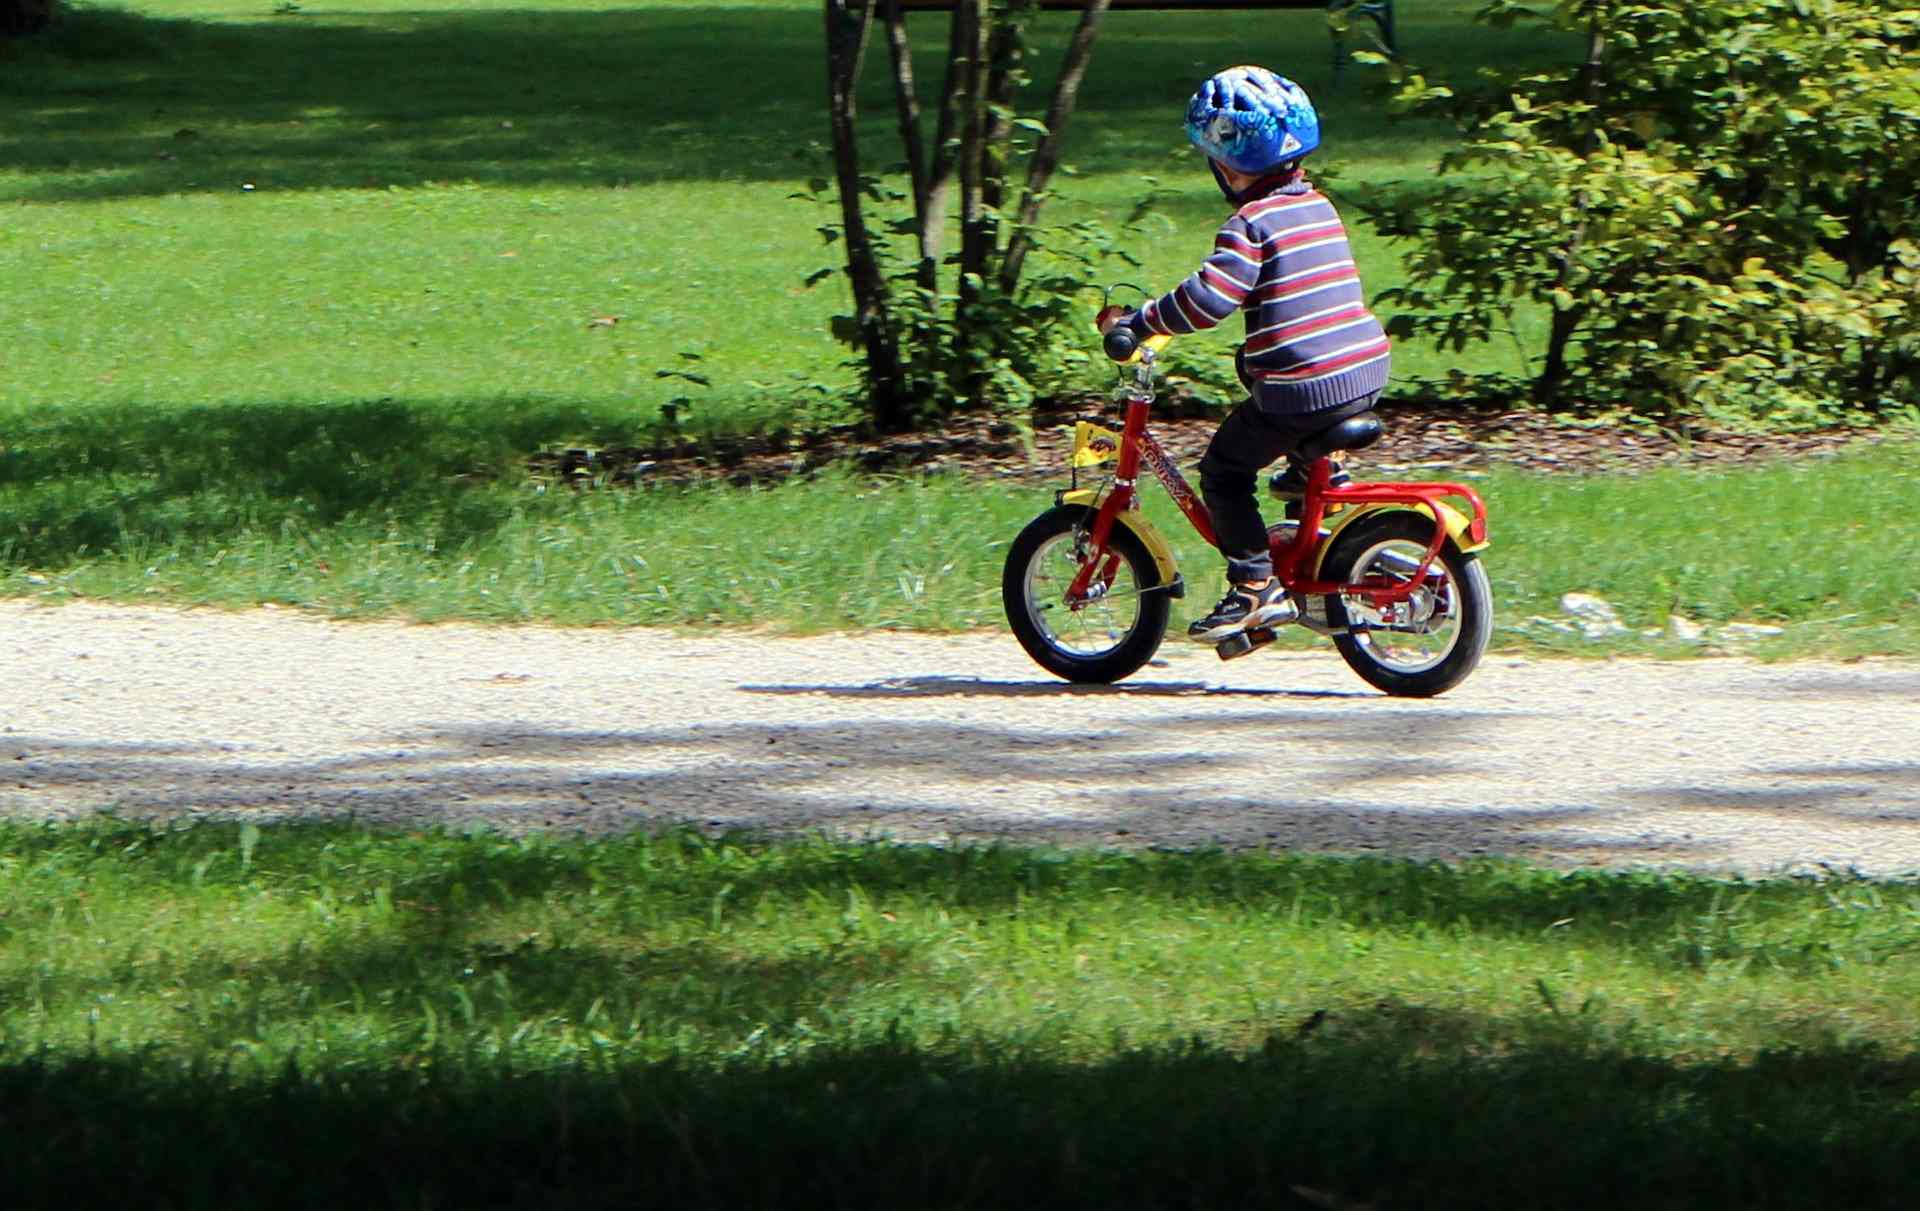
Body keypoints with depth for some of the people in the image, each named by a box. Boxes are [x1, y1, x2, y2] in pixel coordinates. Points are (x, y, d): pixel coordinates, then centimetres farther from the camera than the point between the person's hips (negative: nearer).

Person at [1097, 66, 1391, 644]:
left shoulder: (1252, 222, -13)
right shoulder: (1317, 206, 14)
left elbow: (1209, 298, -22)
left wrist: (1135, 323, -12)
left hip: (1301, 389, -8)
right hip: (1366, 369, 8)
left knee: (1224, 471, 4)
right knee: (1248, 363, 36)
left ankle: (1256, 586, -3)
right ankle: (1312, 469, 36)